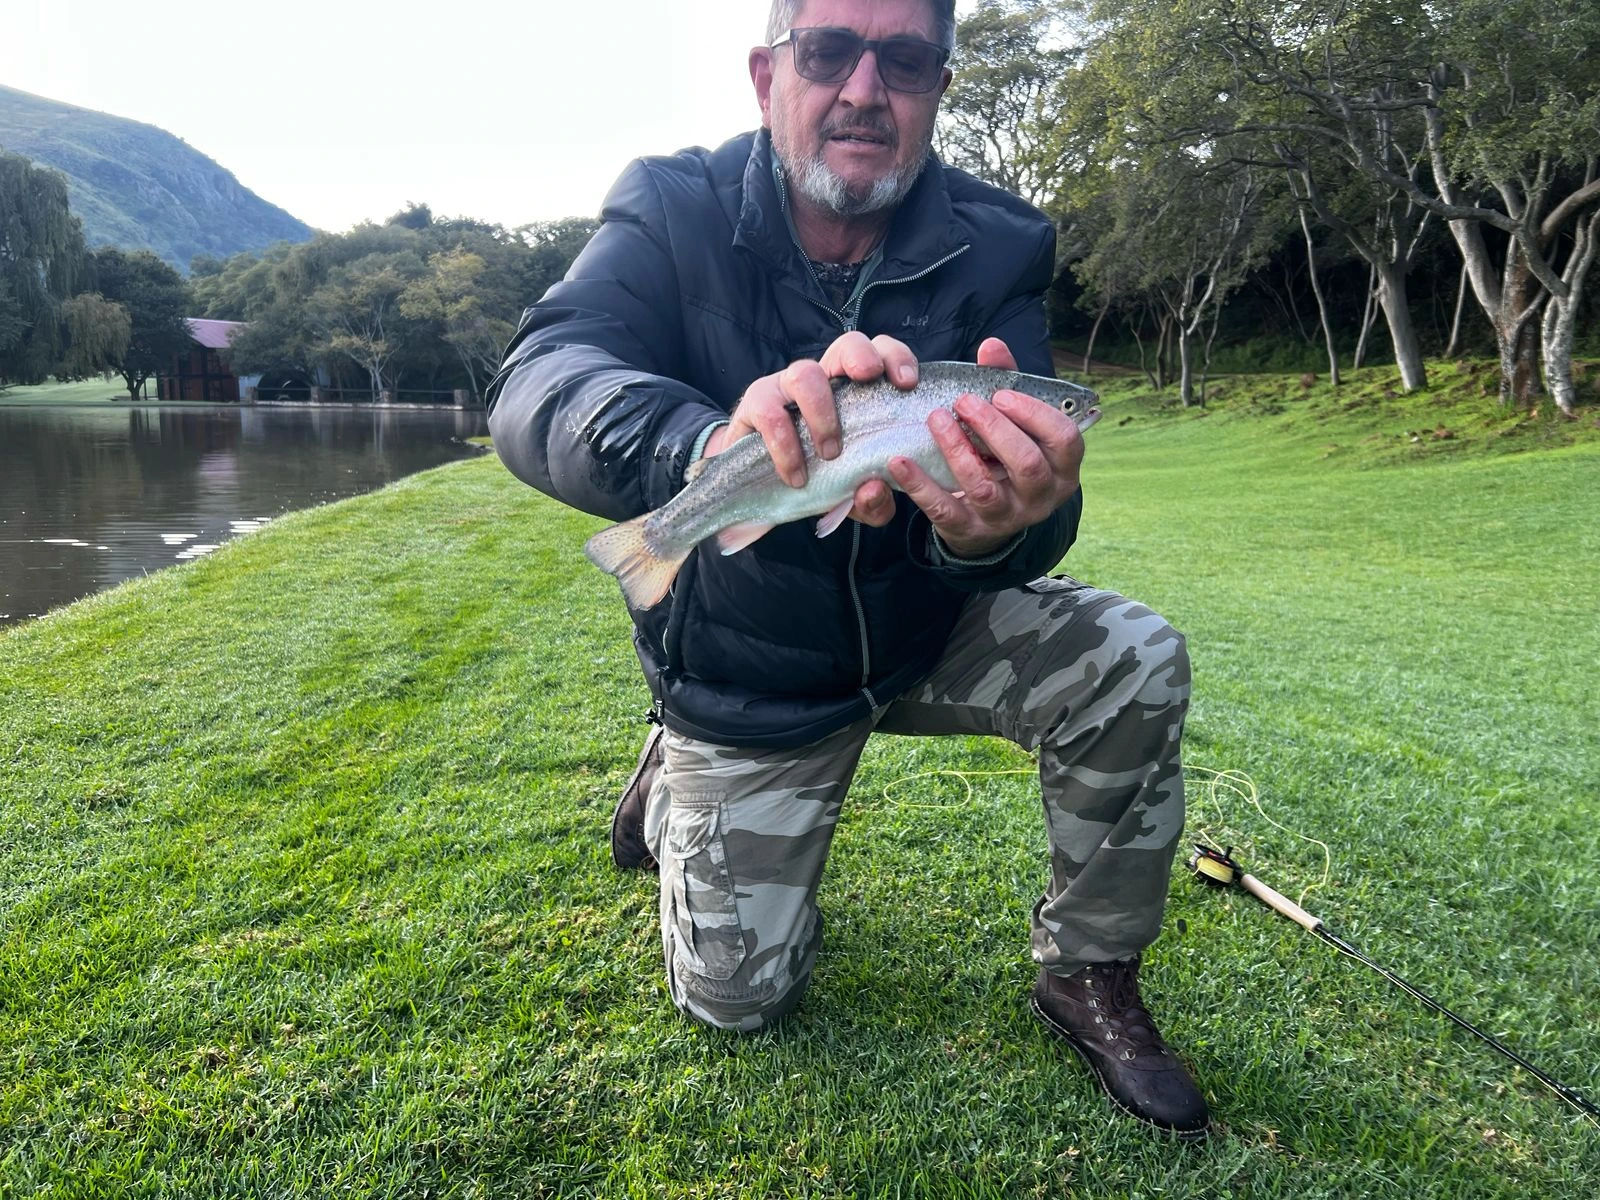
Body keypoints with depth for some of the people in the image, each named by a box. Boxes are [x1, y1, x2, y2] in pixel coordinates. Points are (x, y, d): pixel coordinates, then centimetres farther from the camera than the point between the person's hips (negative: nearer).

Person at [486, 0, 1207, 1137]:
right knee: (735, 995, 4)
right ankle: (677, 785, 35)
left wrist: (996, 530, -49)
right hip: (745, 671, -1)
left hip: (928, 626, 2)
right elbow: (536, 385, -34)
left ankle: (1091, 977, 2)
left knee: (1136, 662, -22)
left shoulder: (995, 250, -14)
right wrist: (715, 442, -56)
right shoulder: (675, 213, -17)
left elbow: (1031, 504, -23)